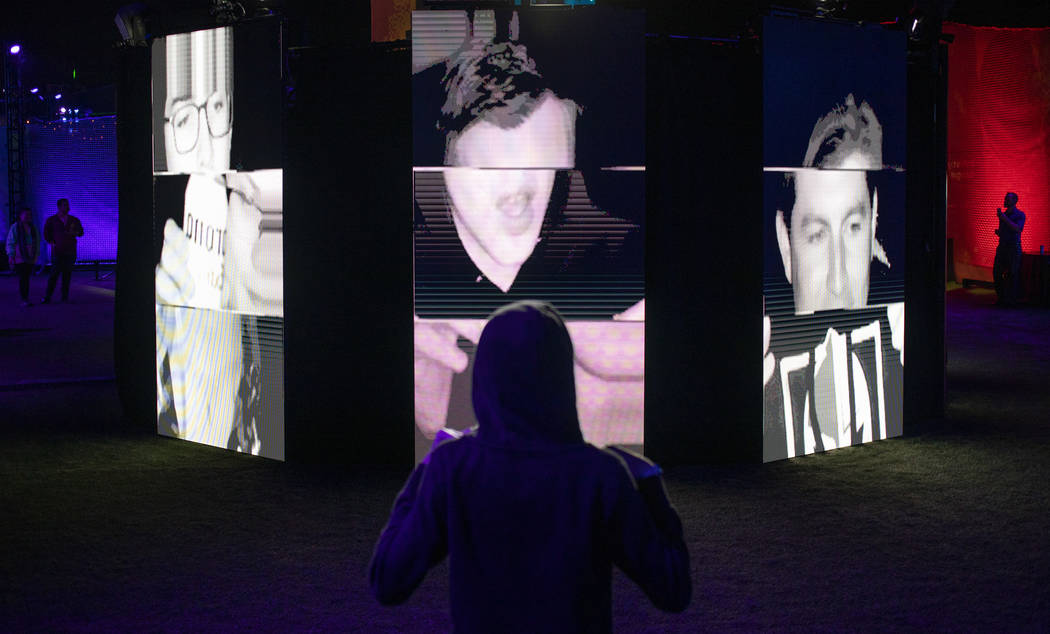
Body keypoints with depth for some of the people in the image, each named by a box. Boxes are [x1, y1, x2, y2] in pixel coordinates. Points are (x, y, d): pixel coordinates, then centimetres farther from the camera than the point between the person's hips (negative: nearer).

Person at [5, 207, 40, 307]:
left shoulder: (33, 228, 11)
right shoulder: (15, 227, -3)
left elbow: (37, 242, 16)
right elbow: (10, 243, -3)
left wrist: (36, 255, 13)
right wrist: (10, 256, -8)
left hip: (30, 258, 4)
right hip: (19, 258, -4)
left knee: (26, 278, 5)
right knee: (23, 278, -10)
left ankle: (25, 298, 9)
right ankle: (24, 300, -13)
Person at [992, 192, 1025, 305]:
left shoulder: (1020, 215, -3)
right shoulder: (1003, 214, 17)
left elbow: (1018, 229, -21)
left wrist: (1004, 218, -22)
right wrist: (997, 232, 3)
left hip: (1013, 248, -6)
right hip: (1002, 247, 6)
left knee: (1012, 275, -5)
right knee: (996, 272, 3)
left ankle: (1010, 299, 2)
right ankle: (1001, 297, 13)